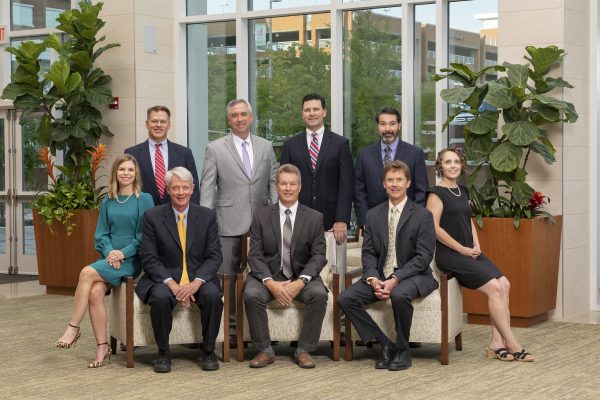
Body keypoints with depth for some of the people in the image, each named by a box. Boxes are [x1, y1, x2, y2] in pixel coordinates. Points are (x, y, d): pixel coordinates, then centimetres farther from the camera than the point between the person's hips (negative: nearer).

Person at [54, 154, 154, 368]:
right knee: (95, 292, -25)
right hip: (109, 258, 4)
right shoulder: (107, 202, 14)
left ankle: (73, 328, -17)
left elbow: (144, 235, -3)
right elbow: (101, 234, 11)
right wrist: (109, 251, -8)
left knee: (87, 273, -26)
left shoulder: (144, 200, 1)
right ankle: (102, 347, -16)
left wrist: (123, 253, -13)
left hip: (132, 260, -4)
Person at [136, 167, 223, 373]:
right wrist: (172, 284, -20)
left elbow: (214, 256, 0)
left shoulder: (207, 216, 3)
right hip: (165, 278, -1)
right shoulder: (153, 217, -1)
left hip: (198, 278, 1)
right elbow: (149, 259, -5)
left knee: (212, 295, -30)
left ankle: (208, 352, -10)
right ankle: (163, 353, -12)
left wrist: (196, 282, -18)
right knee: (160, 297, -33)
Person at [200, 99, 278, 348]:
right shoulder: (215, 149, 2)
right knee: (228, 278, 0)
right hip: (229, 224, -2)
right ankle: (231, 329, 8)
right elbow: (207, 189, 0)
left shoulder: (266, 147, 11)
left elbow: (274, 183, 12)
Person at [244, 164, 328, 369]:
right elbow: (255, 255, -2)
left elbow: (318, 256, -2)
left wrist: (300, 282, -19)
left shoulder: (314, 218, 4)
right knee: (251, 295, -30)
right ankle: (265, 351, -13)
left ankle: (304, 350, -15)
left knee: (319, 294, -30)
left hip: (301, 277, 0)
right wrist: (271, 283, -19)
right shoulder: (261, 216, 4)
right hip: (268, 276, 0)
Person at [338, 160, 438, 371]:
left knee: (399, 295, -39)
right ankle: (385, 344, -7)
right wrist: (373, 279, -13)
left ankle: (402, 350, -14)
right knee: (345, 298, -18)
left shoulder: (422, 216, -3)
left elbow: (424, 256, -9)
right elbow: (368, 252, 7)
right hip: (379, 276, 5)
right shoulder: (373, 215, 11)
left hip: (412, 276, -5)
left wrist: (395, 279, -20)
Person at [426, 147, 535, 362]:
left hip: (470, 253, 7)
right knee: (494, 287, -18)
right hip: (448, 254, -7)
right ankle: (512, 345, -11)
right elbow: (435, 228, -14)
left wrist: (476, 245, 6)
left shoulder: (462, 191, 17)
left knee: (504, 285, -12)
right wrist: (462, 249, -13)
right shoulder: (437, 193, -6)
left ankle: (496, 344, -11)